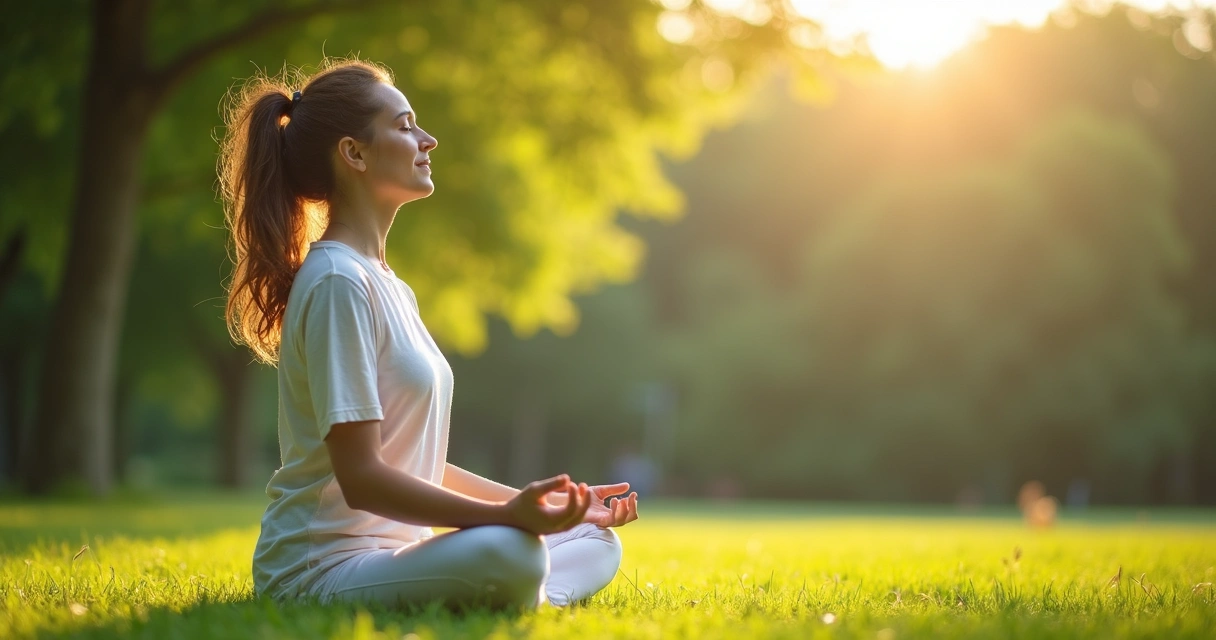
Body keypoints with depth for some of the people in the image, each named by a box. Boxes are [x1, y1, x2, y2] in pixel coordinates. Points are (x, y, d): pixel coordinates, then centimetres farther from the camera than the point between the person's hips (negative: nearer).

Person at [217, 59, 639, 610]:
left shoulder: (389, 286, 17)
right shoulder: (338, 282, -14)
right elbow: (360, 477, -20)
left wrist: (539, 503, 12)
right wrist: (508, 516, -28)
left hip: (390, 556, 10)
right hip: (321, 569, -10)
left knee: (596, 540, 11)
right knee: (507, 553, -37)